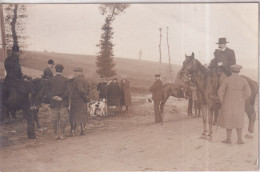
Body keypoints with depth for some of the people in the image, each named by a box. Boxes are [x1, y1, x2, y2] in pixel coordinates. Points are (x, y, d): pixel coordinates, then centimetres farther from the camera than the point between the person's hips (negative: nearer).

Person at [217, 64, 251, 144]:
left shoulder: (227, 80, -10)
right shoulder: (243, 80, -5)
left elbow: (220, 92, -11)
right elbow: (248, 93, -6)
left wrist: (222, 102, 2)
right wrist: (242, 100, 8)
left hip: (228, 104, -2)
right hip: (239, 104, 2)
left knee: (228, 119, 11)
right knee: (238, 120, 13)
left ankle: (228, 138, 15)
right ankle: (239, 139, 12)